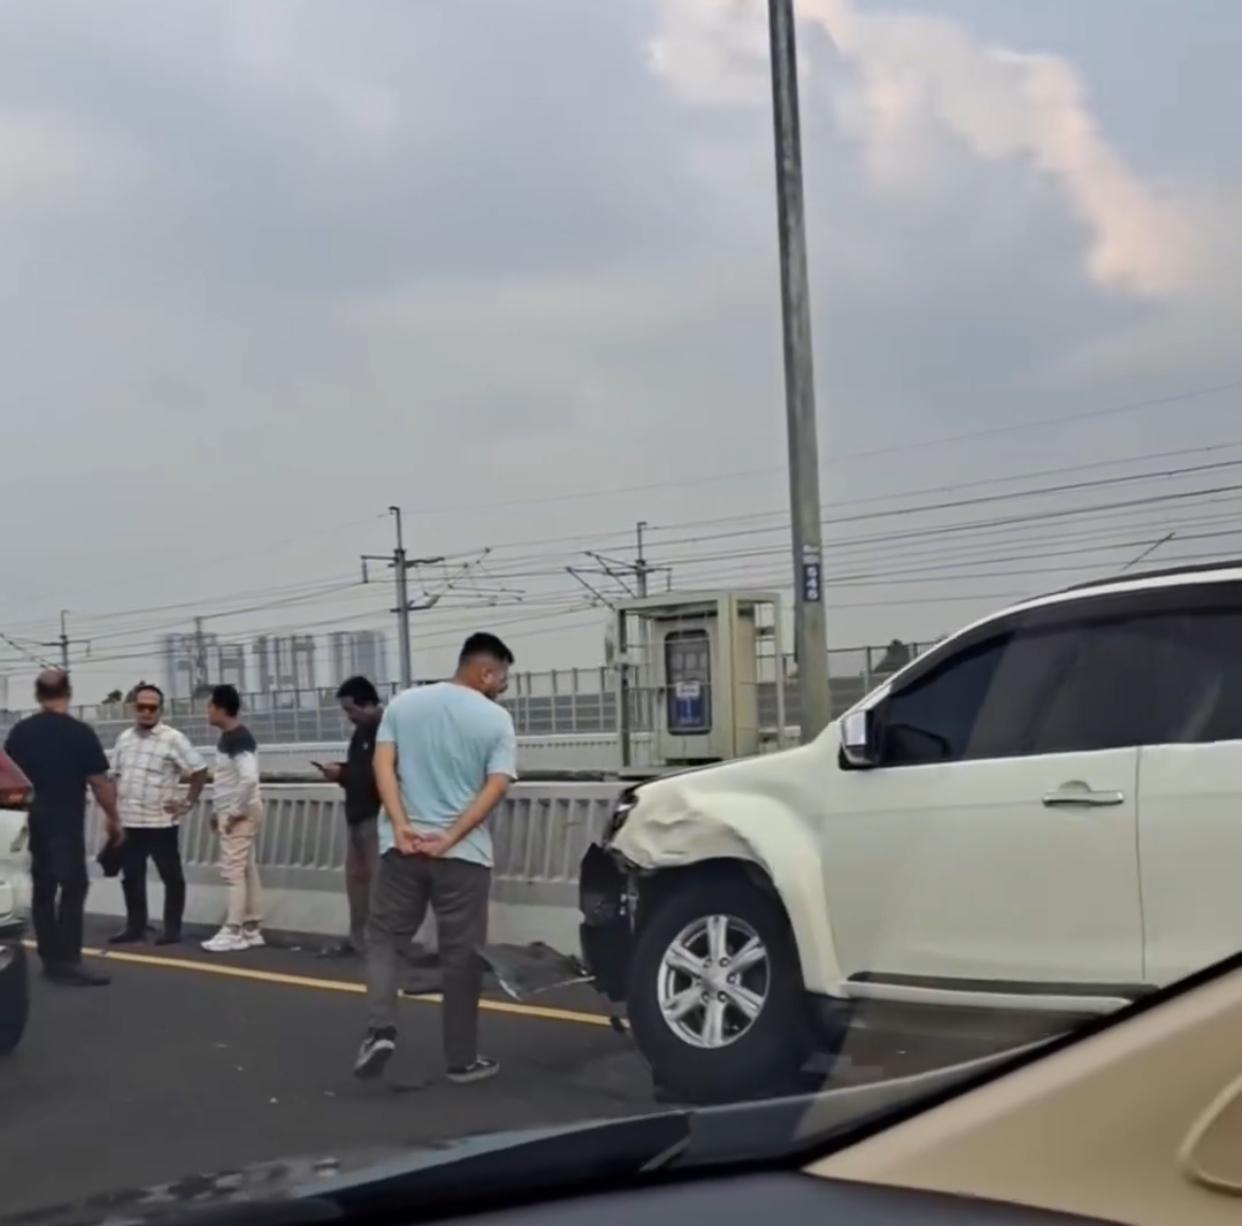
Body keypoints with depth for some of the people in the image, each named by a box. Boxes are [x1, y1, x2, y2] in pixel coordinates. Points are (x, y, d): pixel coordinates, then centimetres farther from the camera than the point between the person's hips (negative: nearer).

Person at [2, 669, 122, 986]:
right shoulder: (80, 732, -10)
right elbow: (99, 782, -8)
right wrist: (113, 818, 3)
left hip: (31, 822, 6)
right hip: (66, 822, -6)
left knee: (42, 889, 12)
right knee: (73, 888, -3)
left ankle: (51, 959, 16)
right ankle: (67, 962, -7)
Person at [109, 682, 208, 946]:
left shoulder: (173, 739, -9)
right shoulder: (124, 738, 10)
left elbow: (199, 770, -8)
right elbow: (116, 777, 17)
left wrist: (188, 802, -9)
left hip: (161, 823, -6)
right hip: (128, 822, 6)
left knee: (171, 876, 4)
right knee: (131, 876, 11)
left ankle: (172, 929, 13)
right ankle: (135, 927, 23)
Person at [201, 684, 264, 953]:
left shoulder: (239, 738, -19)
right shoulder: (227, 737, 13)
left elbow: (249, 778, -30)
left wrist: (237, 811, -21)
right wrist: (218, 811, 18)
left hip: (240, 814, -10)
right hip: (231, 813, 10)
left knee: (234, 871, -7)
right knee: (247, 870, 11)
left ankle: (233, 932, -3)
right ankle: (251, 930, 16)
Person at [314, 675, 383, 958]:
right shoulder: (362, 731, 16)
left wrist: (343, 774, -19)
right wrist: (340, 771, 1)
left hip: (377, 815, -10)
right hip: (357, 814, 10)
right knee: (356, 876, 12)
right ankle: (357, 938, 19)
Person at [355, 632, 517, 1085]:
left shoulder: (402, 704, 7)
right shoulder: (496, 719, -2)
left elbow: (383, 765, -2)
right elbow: (495, 788, -12)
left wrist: (400, 826, -10)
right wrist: (451, 836, -15)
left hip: (402, 847, 2)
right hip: (465, 853, -2)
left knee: (384, 937, 15)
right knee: (461, 954, 6)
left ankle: (380, 1029, -3)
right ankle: (462, 1059, 13)